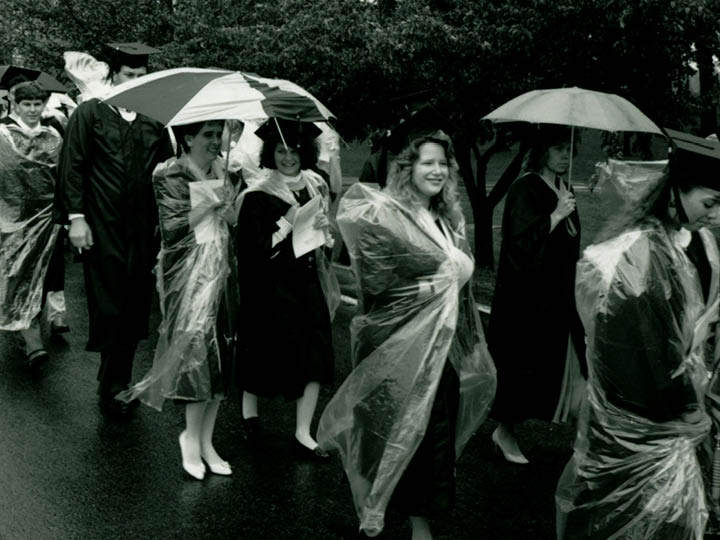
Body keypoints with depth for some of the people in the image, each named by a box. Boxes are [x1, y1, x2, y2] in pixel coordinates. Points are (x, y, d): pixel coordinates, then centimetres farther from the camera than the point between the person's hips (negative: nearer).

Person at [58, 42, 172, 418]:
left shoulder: (154, 121, 11)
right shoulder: (90, 113, 2)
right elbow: (72, 167, -1)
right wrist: (76, 217, -8)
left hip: (143, 228, 3)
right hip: (101, 228, -3)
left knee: (134, 308, 5)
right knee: (108, 307, -2)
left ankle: (116, 384, 19)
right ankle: (113, 384, 10)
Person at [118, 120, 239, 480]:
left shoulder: (222, 170, 12)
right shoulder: (170, 176, -6)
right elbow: (171, 229, -14)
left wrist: (227, 205, -2)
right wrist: (208, 204, -15)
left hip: (220, 270, 6)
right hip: (188, 274, -6)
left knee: (221, 352, 5)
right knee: (199, 349, -9)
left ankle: (205, 441, 14)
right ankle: (192, 437, 9)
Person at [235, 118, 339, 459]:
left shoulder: (315, 187, 5)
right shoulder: (258, 197, -13)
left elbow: (329, 237, 17)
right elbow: (252, 251, -17)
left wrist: (323, 225, -5)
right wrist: (288, 224, -23)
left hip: (309, 283, 5)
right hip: (271, 288, -5)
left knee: (316, 356, -1)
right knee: (264, 355, 7)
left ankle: (302, 432, 8)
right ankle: (249, 408, 36)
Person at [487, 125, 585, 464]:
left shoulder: (565, 190, 12)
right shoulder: (525, 189, -13)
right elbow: (522, 241, -23)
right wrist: (556, 215, -26)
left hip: (555, 295, 8)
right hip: (525, 296, -8)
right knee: (522, 362, -3)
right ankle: (505, 431, 12)